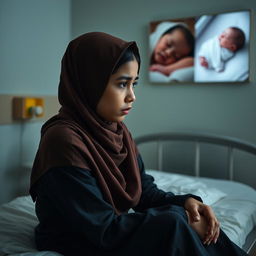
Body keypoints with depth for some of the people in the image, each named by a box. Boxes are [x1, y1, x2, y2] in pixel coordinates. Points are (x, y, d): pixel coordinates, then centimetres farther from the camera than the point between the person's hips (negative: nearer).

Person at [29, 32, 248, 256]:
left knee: (201, 225, -11)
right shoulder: (63, 139, -25)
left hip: (108, 232, 7)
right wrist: (180, 217, -21)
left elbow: (145, 192, 4)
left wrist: (185, 202, -15)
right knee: (172, 225, -24)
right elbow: (106, 230, -25)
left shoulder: (117, 130, 1)